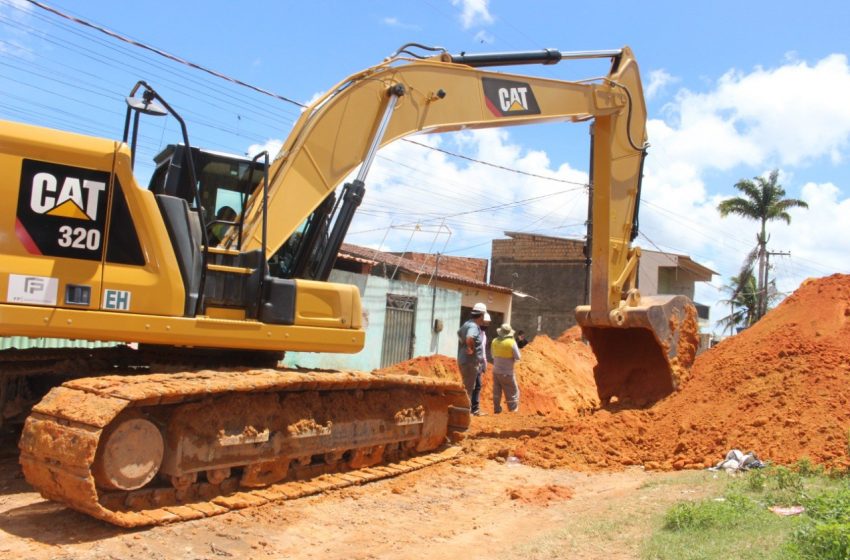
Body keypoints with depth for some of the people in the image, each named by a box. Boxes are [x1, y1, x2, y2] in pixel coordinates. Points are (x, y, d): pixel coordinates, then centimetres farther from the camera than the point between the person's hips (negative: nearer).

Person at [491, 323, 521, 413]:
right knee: (512, 393, 6)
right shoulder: (511, 342, -15)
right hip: (507, 373, -5)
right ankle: (513, 411, 6)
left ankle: (497, 410, 22)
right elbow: (517, 357, -10)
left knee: (497, 392, 16)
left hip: (496, 371, 5)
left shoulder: (495, 341, 0)